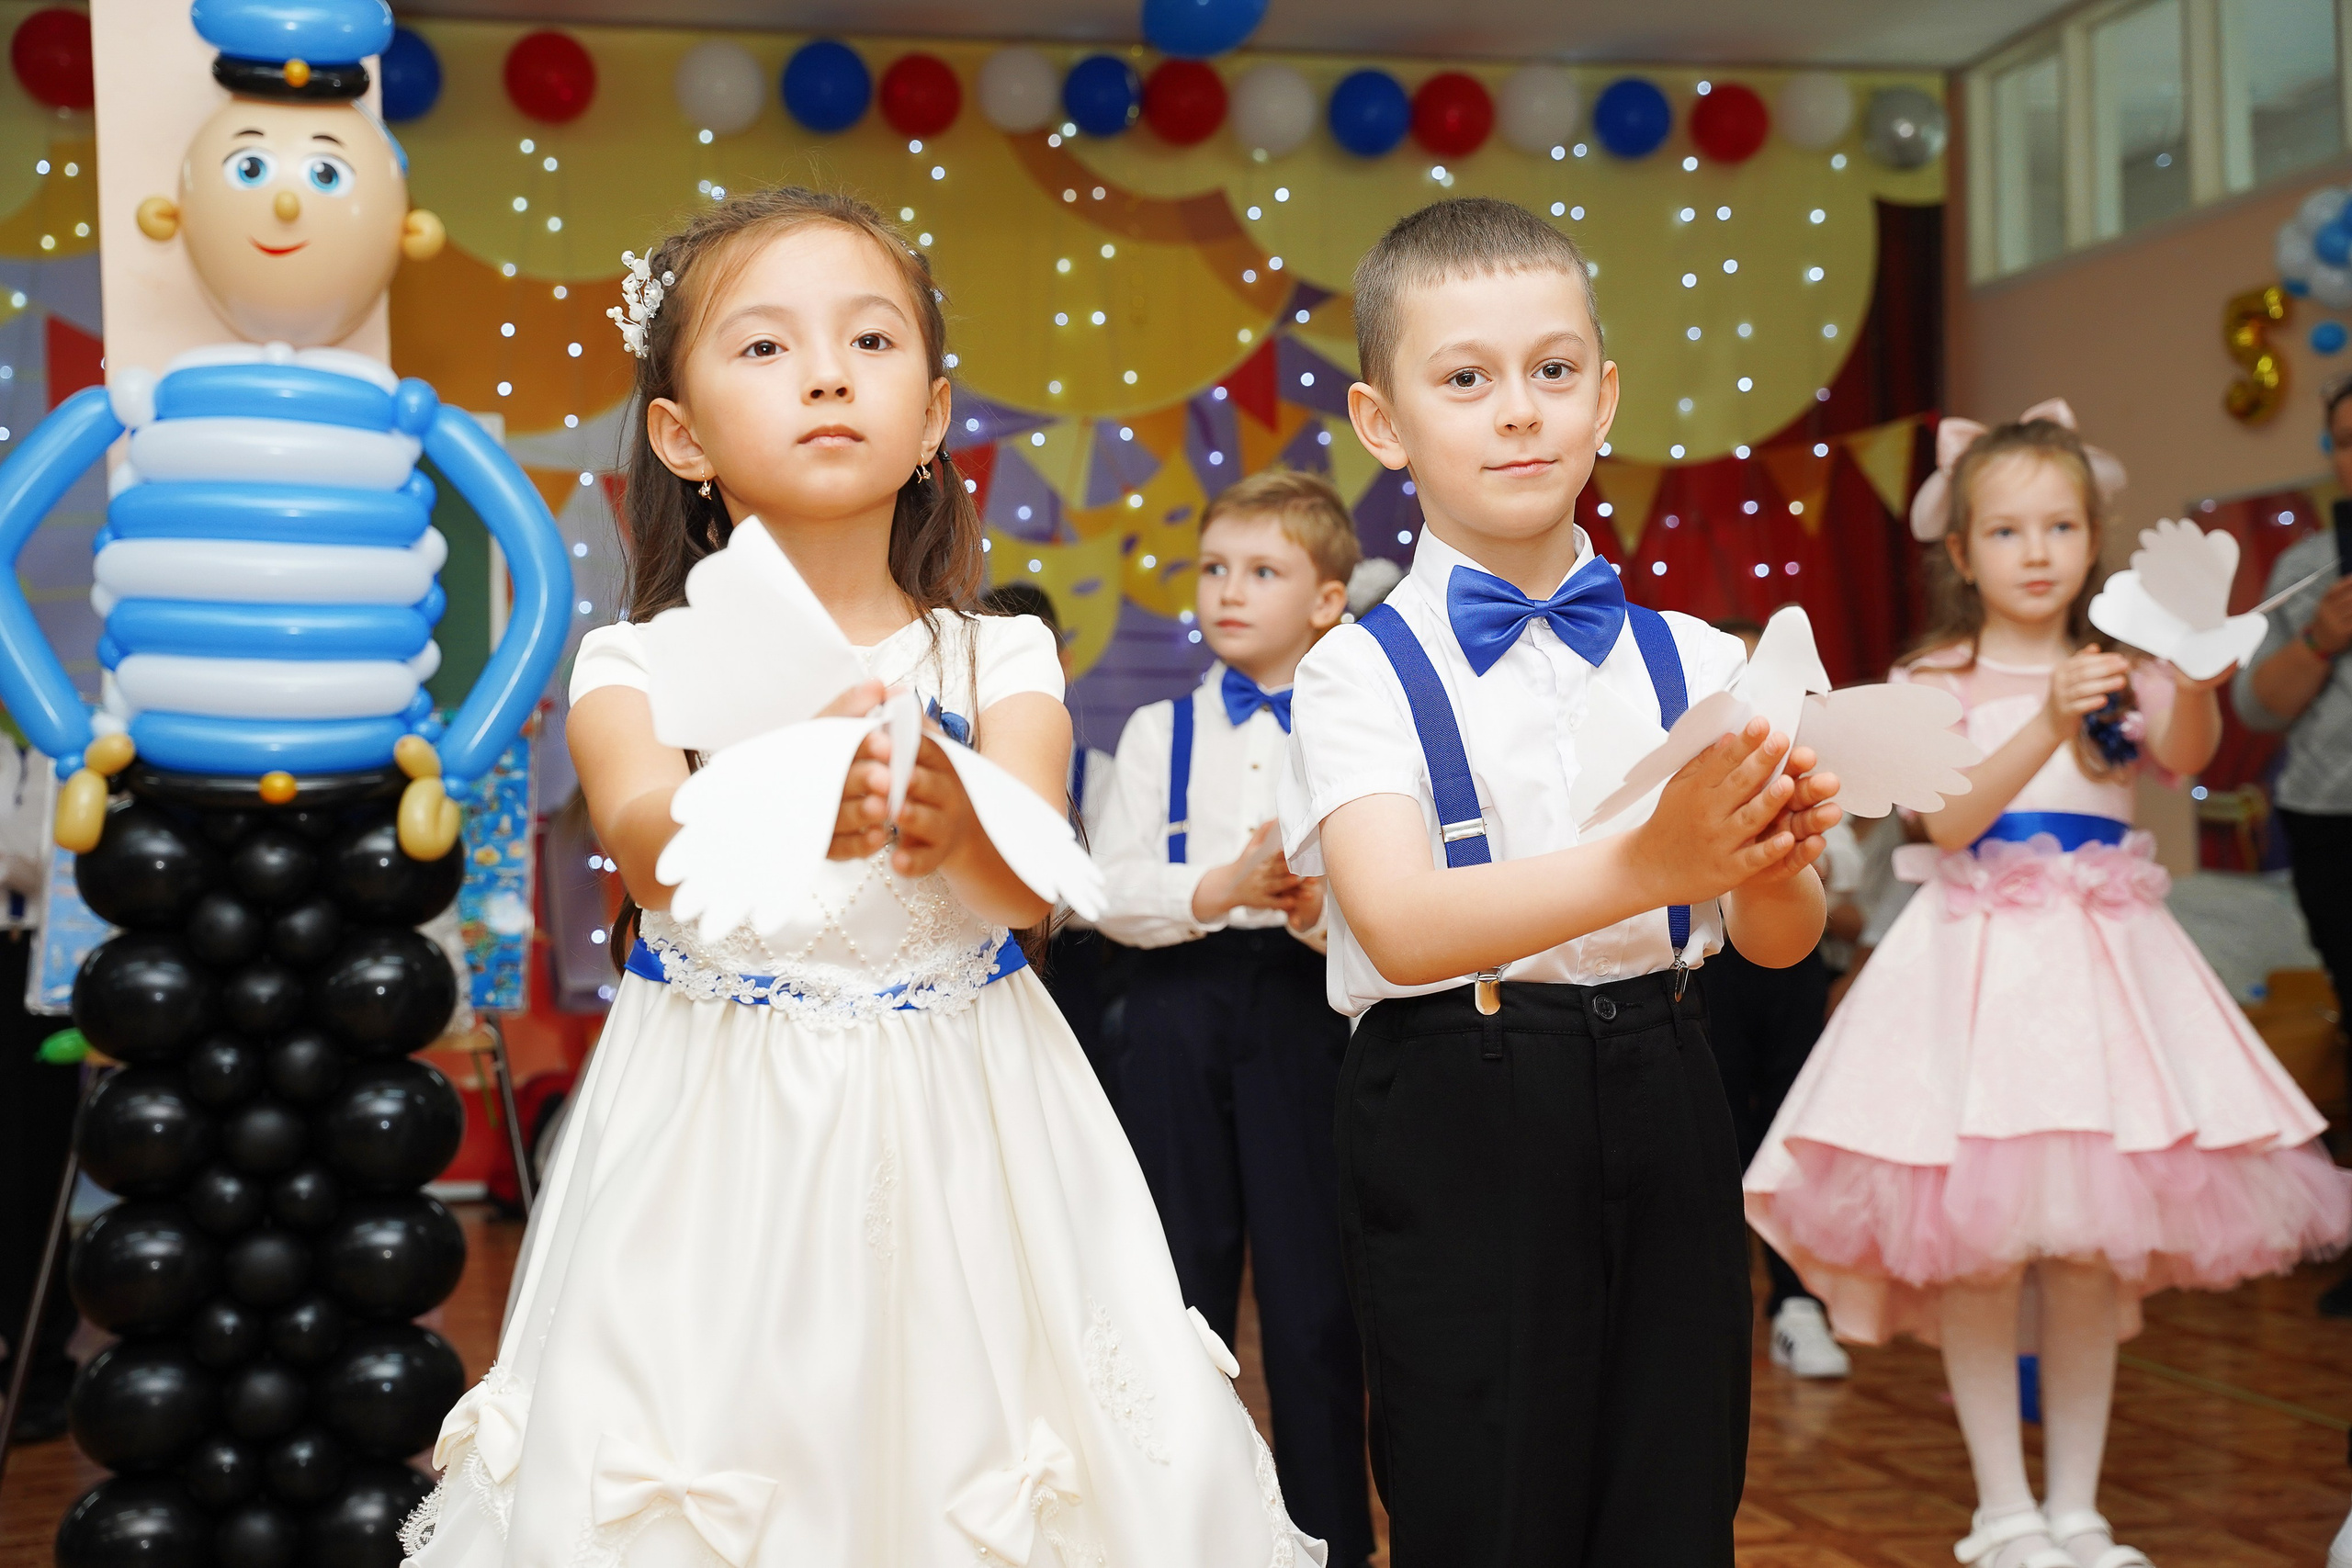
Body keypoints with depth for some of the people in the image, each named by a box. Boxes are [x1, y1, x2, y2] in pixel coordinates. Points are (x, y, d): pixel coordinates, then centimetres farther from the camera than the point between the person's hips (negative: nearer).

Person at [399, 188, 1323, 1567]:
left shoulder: (1000, 662, 1)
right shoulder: (640, 666, -1)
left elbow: (1032, 885, -17)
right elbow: (644, 848, -22)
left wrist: (953, 825, -41)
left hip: (955, 1145, 1)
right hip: (719, 1158, 0)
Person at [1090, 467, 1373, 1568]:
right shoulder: (1158, 732, 8)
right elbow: (1110, 891, -3)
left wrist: (1320, 910, -26)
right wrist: (1220, 889, -19)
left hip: (1306, 1013, -2)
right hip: (1179, 1011, 2)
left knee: (1313, 1289, 3)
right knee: (1179, 1283, 9)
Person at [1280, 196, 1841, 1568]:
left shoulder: (1693, 660, 7)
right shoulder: (1364, 673, -5)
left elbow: (1781, 939, 1)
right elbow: (1402, 925, -20)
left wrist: (1774, 858, -23)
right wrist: (1647, 866, -35)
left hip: (1663, 1107, 4)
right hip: (1459, 1128, -3)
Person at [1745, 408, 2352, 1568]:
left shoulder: (2122, 674, 8)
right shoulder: (1937, 682, 2)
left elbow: (2188, 756, -13)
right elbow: (1946, 820, -13)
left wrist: (2196, 685, -34)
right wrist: (2050, 722, -25)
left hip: (2101, 962, 3)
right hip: (1981, 964, -3)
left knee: (2096, 1249, 4)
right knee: (1978, 1246, -5)